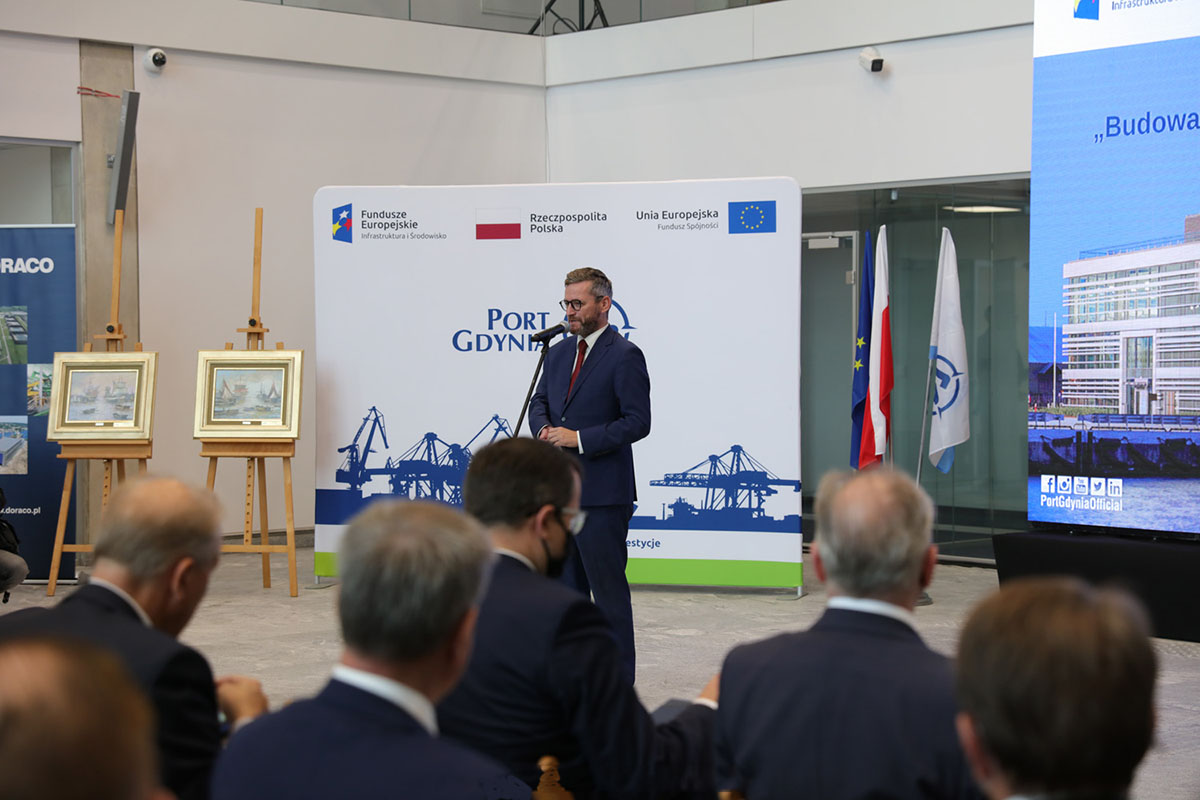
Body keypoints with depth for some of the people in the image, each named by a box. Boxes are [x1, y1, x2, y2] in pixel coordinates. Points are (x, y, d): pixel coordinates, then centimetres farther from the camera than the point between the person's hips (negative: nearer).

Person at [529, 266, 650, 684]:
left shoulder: (625, 356, -9)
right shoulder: (559, 353, 15)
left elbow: (637, 422, -14)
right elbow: (540, 402, 18)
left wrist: (578, 439, -18)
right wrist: (545, 429, -5)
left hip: (602, 492, -8)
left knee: (608, 586, -4)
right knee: (567, 585, 15)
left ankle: (618, 677, 1)